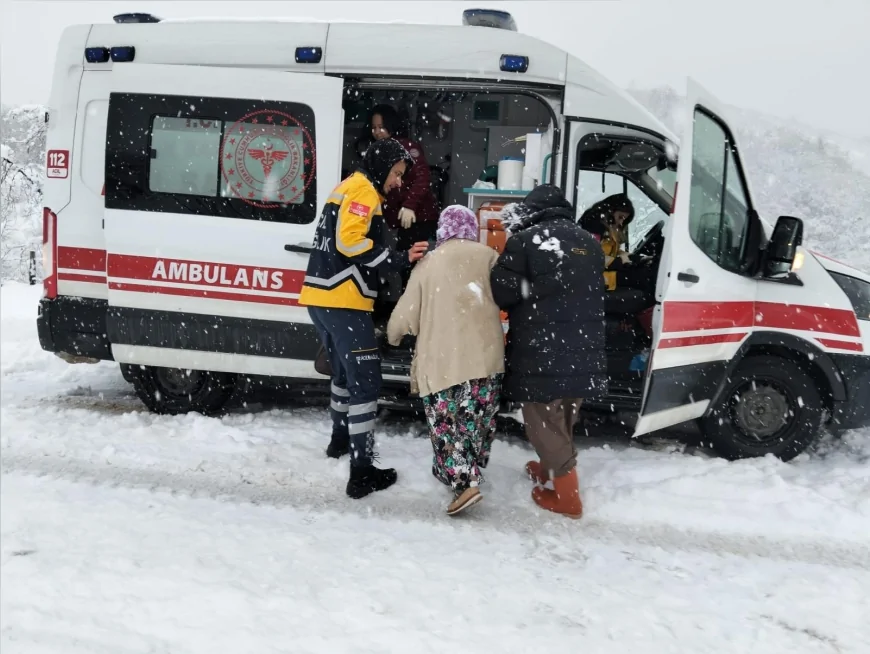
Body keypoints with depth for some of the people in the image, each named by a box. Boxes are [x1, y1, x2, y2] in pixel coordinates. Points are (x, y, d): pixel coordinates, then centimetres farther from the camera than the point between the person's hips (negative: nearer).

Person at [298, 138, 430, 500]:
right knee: (366, 380, -8)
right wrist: (400, 259, -19)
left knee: (345, 372, 26)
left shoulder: (348, 189, 23)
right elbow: (350, 242, -21)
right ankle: (362, 471, -9)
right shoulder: (363, 191, -8)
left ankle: (340, 439, 43)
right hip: (342, 302, -10)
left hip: (323, 298, 10)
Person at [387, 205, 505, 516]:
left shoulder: (429, 262, 3)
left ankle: (464, 482, -7)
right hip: (487, 354, 2)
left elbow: (407, 310, 5)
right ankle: (470, 473, 28)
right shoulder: (489, 256, 5)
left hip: (444, 357, -2)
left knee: (447, 421, 4)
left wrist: (394, 336, 24)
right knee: (477, 418, 15)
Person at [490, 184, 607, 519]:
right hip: (583, 351, 6)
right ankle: (550, 468, 41)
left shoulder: (525, 241, -9)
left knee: (544, 421, 5)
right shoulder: (590, 243, 9)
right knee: (562, 420, 23)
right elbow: (595, 297, 16)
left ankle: (567, 496, 8)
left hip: (541, 353, -6)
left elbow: (501, 293, -9)